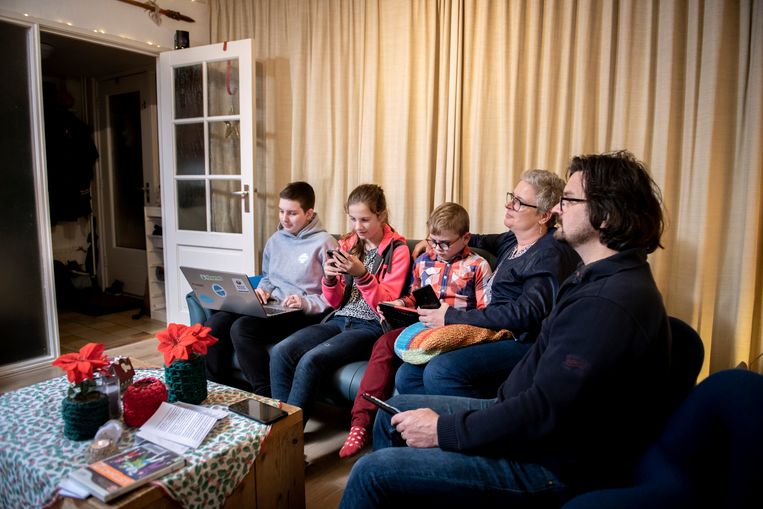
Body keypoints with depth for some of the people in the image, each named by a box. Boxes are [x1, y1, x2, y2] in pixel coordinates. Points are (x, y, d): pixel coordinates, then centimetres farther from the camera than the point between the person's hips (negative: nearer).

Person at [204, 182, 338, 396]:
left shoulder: (324, 243, -6)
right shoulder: (275, 240, 17)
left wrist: (306, 303, -22)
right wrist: (262, 290, 8)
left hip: (304, 315, -7)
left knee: (242, 328, -28)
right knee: (216, 323, -14)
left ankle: (266, 394, -15)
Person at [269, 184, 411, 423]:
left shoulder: (397, 250, -3)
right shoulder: (348, 243, 11)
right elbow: (336, 302, 14)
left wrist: (362, 274, -22)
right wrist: (329, 279, -8)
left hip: (371, 326, -5)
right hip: (339, 320, 6)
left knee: (311, 361, -27)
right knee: (280, 352, -19)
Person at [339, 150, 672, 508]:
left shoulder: (609, 304, -26)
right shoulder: (600, 278, 8)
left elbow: (544, 414, -28)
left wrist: (442, 430, -19)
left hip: (553, 464, -10)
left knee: (373, 472, -15)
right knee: (394, 412, 13)